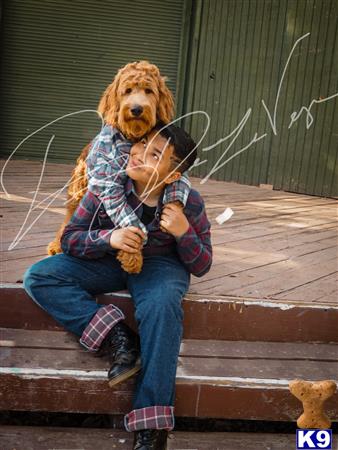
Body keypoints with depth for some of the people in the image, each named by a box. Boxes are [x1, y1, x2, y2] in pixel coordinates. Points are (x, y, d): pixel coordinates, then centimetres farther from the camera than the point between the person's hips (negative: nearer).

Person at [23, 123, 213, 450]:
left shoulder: (189, 203, -17)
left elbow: (201, 267, -7)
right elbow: (69, 239, -11)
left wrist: (185, 233, -28)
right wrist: (108, 238, -32)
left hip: (160, 265, -2)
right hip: (109, 260, 3)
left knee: (162, 306, -38)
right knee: (38, 277, -18)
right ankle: (116, 337, -29)